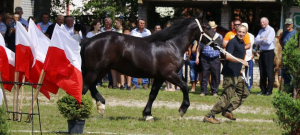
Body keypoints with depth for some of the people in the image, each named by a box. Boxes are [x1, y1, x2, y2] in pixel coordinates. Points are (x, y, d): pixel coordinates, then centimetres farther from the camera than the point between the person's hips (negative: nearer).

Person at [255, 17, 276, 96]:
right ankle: (263, 90, 14)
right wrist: (263, 40, -10)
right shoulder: (261, 31, 15)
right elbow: (256, 41, 6)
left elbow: (268, 41, -18)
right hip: (262, 52, 7)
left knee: (269, 72, -5)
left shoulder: (271, 30, -7)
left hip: (269, 52, -7)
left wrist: (260, 41, -3)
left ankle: (269, 90, -2)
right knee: (262, 72, 8)